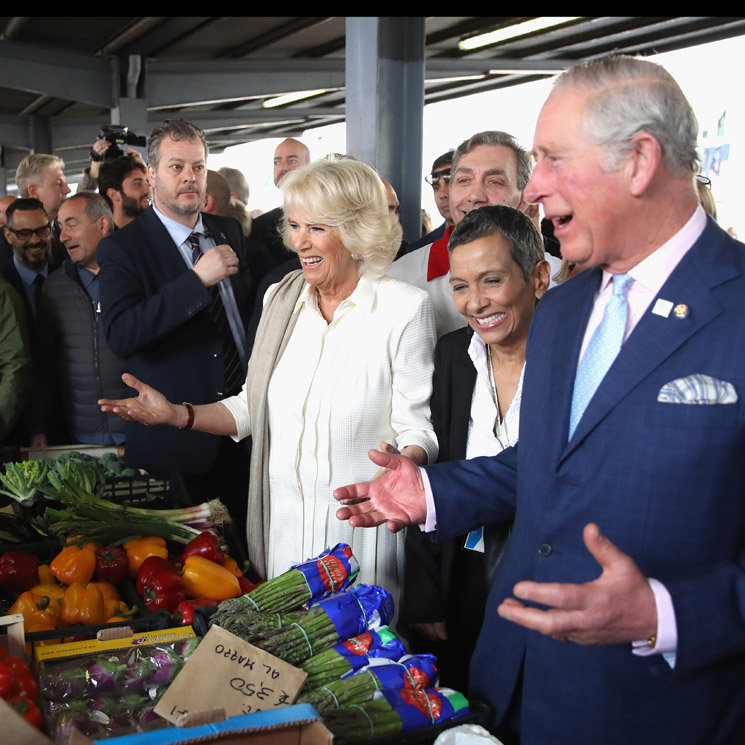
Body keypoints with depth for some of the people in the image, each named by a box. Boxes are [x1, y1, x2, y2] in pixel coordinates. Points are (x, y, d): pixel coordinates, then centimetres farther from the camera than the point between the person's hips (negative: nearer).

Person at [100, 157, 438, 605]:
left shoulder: (406, 307, -8)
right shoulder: (281, 299, 7)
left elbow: (416, 425, -9)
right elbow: (253, 407, 12)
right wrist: (176, 415, -1)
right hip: (281, 518, 4)